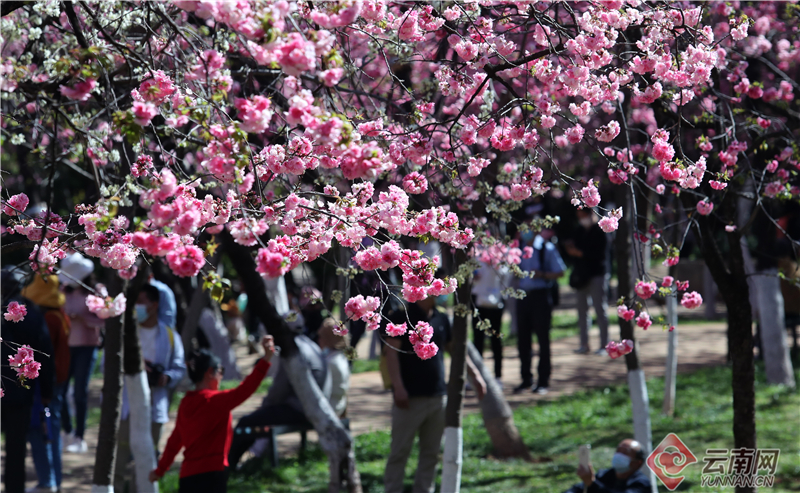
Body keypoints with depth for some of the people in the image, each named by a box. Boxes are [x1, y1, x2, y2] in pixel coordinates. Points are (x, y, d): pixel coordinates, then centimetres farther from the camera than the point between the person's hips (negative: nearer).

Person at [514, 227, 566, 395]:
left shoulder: (547, 249, -5)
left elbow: (560, 272, -3)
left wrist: (542, 274, -18)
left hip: (541, 294, -5)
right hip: (524, 296, 5)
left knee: (543, 338, 0)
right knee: (522, 338, 7)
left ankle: (543, 381, 7)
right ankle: (526, 379, 18)